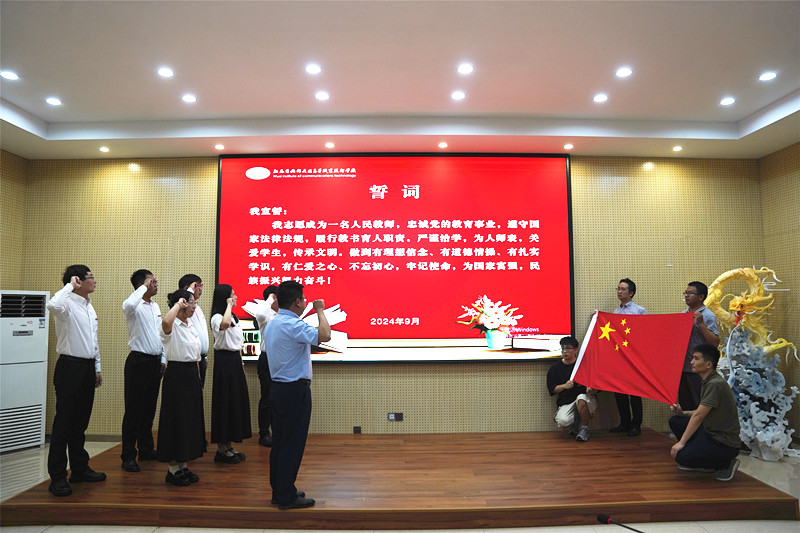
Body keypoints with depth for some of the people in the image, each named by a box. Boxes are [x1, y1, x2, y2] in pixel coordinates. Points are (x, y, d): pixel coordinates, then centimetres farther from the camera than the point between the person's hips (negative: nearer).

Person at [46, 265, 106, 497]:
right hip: (70, 367, -8)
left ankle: (80, 468, 26)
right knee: (63, 422, -1)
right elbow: (52, 305, -39)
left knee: (81, 421, 15)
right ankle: (57, 477, 8)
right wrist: (70, 285, -24)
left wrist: (97, 368, 19)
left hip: (87, 367, 8)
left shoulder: (89, 307, 14)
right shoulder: (68, 304, -12)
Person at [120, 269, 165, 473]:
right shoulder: (134, 306, -10)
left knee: (149, 408, 15)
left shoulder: (156, 307, 13)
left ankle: (146, 449, 26)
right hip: (138, 362, -7)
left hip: (155, 362, 7)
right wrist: (144, 287, -24)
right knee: (133, 410, -2)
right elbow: (128, 305, -38)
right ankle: (128, 456, 7)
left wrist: (163, 358, 15)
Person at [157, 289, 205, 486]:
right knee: (175, 420, 0)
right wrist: (178, 304, -25)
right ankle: (173, 469, 13)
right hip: (176, 374, -8)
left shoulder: (191, 326, 13)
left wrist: (198, 381, 18)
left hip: (192, 375, 8)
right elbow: (165, 322, -41)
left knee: (191, 419, 12)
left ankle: (184, 466, 24)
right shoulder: (173, 326, -12)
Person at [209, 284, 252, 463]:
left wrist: (240, 361, 17)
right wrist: (229, 305, -24)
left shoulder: (234, 317, 15)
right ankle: (221, 449, 9)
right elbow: (224, 324, -39)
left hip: (235, 361, 9)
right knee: (224, 402, -2)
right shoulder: (217, 317, -13)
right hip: (224, 360, -9)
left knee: (236, 401, 11)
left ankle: (229, 446, 22)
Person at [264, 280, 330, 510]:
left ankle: (279, 491, 25)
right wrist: (320, 310, -16)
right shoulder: (293, 325, -20)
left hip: (277, 388, 10)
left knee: (279, 441, 15)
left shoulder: (272, 323, 11)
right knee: (292, 445, 0)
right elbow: (324, 336, -28)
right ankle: (287, 497, 9)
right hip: (295, 390, -10)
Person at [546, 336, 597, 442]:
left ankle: (584, 429, -13)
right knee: (562, 421, -28)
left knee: (581, 398, -37)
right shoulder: (555, 367, 5)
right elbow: (551, 389, 6)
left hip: (586, 399, -1)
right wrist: (564, 386, -13)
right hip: (566, 403, 1)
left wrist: (591, 390, -25)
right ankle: (576, 423, 11)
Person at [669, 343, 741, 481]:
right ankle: (704, 464, 16)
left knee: (681, 456, -21)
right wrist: (683, 413, 4)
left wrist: (681, 442, -17)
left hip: (725, 442, -9)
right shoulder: (708, 381, 9)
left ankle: (726, 463, 1)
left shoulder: (715, 384, -22)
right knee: (675, 421, 9)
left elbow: (698, 416, -21)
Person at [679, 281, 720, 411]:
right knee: (683, 403, 14)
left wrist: (701, 323, -21)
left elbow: (715, 342, -16)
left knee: (698, 406, 0)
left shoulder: (709, 316, -8)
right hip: (682, 366, 6)